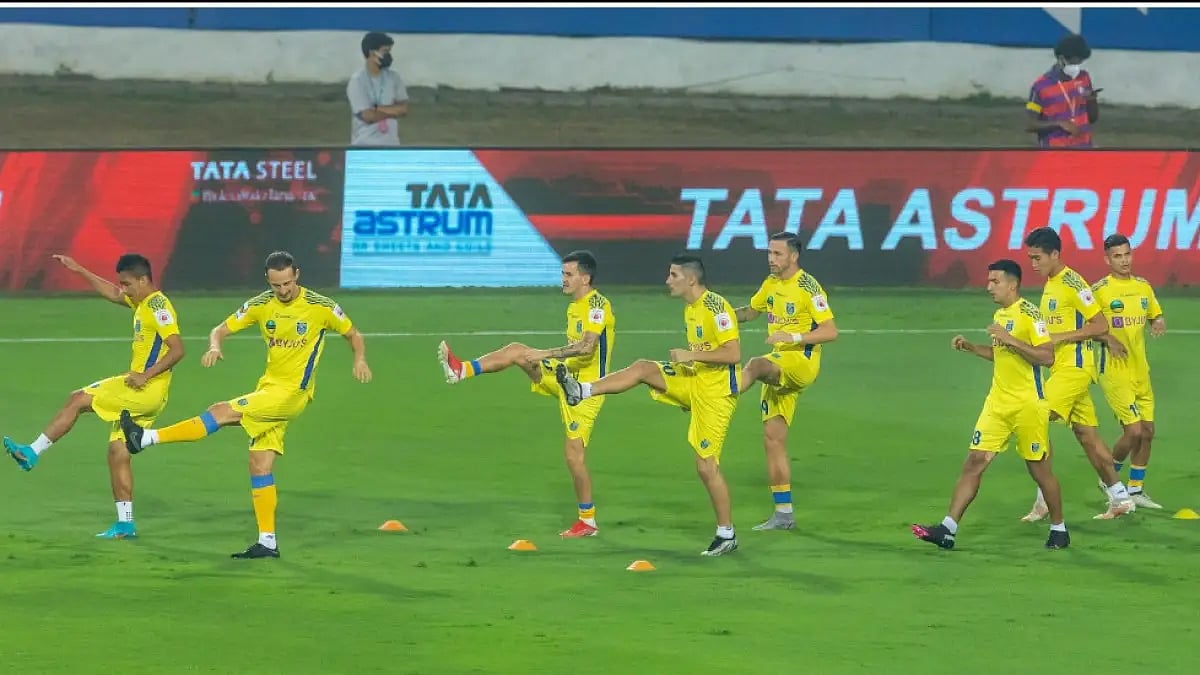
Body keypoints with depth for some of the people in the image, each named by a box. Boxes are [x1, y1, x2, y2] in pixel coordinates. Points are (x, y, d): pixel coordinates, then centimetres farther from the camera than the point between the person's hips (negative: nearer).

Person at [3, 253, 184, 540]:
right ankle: (125, 524, 8)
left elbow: (177, 349, -23)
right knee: (117, 451, 8)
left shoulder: (158, 307, -14)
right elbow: (112, 293, 33)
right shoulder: (142, 303, 16)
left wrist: (146, 375, -26)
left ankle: (32, 453, -3)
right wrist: (80, 270, 29)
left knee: (78, 399, -9)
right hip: (138, 391, 10)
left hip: (147, 390, -10)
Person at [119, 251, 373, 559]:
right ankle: (267, 542, 7)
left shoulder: (322, 307, -6)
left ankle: (147, 438, -17)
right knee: (260, 465, 2)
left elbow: (352, 334, 7)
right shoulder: (261, 305, 4)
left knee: (223, 411, -18)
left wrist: (360, 360, -13)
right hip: (269, 388, 6)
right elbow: (221, 329, 6)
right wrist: (214, 347, -18)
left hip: (292, 393, -6)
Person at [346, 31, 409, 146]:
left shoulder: (393, 78, 5)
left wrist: (378, 109, -16)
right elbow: (368, 116, -19)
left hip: (390, 147, 5)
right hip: (364, 150, -5)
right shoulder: (357, 81, -12)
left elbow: (403, 108, -3)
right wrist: (392, 110, -7)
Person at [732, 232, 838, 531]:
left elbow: (830, 331, -15)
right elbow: (751, 312, 29)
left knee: (755, 365, -37)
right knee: (773, 438, 4)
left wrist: (794, 337, -26)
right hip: (778, 367, 8)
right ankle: (784, 514, 9)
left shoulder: (808, 287, -11)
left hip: (803, 362, -8)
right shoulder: (771, 284, 11)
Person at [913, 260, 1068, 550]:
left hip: (1028, 404, -7)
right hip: (998, 403, 7)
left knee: (1040, 469, 4)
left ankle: (1059, 529, 21)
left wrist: (1011, 340, -24)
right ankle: (948, 529, -6)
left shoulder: (1029, 313, -12)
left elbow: (1047, 357, -20)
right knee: (975, 462, -1)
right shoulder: (1000, 315, 13)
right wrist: (970, 347, 15)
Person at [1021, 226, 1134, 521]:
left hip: (1074, 367, -10)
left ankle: (1044, 500, -13)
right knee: (1086, 434, 11)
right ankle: (1120, 498, 18)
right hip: (1062, 367, 10)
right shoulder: (1050, 284, 14)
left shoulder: (1072, 283, -14)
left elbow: (1100, 325, -17)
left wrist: (1059, 337, -20)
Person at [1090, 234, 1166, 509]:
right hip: (1114, 372, -6)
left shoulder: (1143, 286, 8)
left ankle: (1136, 490, 21)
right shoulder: (1099, 290, -11)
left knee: (1147, 431, 8)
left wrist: (1159, 323, -3)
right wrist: (1107, 339, -22)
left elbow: (1156, 316, 20)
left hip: (1140, 370, 6)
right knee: (1133, 431, -12)